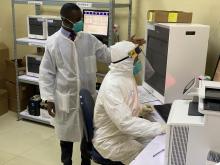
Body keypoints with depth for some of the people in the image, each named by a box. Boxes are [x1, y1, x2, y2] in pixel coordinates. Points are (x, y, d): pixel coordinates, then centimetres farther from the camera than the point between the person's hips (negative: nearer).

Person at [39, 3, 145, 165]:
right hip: (65, 98, -2)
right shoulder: (53, 42, -8)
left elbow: (109, 55, 1)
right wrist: (48, 98, -9)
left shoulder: (89, 39, -1)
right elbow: (47, 73, -5)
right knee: (67, 133, 15)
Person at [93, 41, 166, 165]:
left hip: (126, 131, 8)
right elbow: (125, 123, -35)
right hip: (111, 140, -8)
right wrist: (160, 128, -33)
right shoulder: (111, 86, -30)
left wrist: (140, 109, 1)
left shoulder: (126, 74, 0)